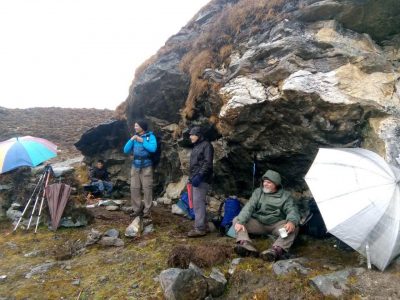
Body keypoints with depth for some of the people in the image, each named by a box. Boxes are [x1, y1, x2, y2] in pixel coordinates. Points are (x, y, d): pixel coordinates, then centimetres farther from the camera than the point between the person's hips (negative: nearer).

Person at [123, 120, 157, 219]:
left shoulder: (150, 136, -2)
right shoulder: (134, 137, 11)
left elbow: (153, 148, -18)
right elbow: (126, 150, 7)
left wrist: (142, 141, -15)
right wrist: (131, 140, -5)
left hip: (146, 166, -5)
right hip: (135, 166, 5)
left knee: (147, 189, -4)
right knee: (134, 188, 3)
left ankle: (147, 211, 2)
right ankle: (137, 209, 12)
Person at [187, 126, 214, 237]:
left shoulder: (206, 145, -8)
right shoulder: (196, 146, 21)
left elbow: (208, 163, -18)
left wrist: (199, 176, -25)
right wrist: (191, 177, 22)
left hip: (201, 179, -10)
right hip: (195, 178, 10)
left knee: (198, 203, -11)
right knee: (199, 203, 13)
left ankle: (200, 228, -6)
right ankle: (204, 226, 21)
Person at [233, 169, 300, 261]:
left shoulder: (285, 195, -1)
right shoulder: (258, 192, 3)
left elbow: (292, 210, -15)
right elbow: (249, 207, -9)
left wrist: (292, 222, -40)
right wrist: (240, 221, -27)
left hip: (277, 225, -2)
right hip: (258, 223, 2)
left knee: (293, 228, -32)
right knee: (236, 220, -17)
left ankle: (276, 250, -53)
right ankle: (246, 246, -41)